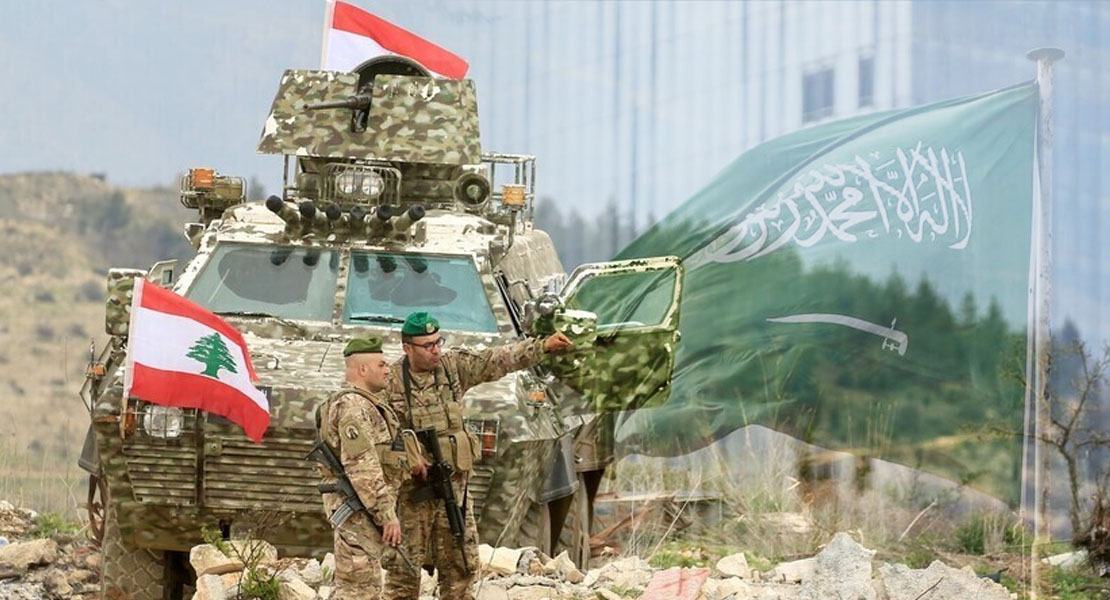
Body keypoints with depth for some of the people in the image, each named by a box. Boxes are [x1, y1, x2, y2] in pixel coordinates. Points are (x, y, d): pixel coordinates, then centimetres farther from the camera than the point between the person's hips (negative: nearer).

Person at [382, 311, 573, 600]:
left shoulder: (454, 367, 4)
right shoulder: (390, 382, -9)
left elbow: (498, 360, 0)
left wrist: (542, 346, -8)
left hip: (453, 483, 5)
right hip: (411, 488, -5)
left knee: (461, 563, 9)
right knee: (405, 566, 1)